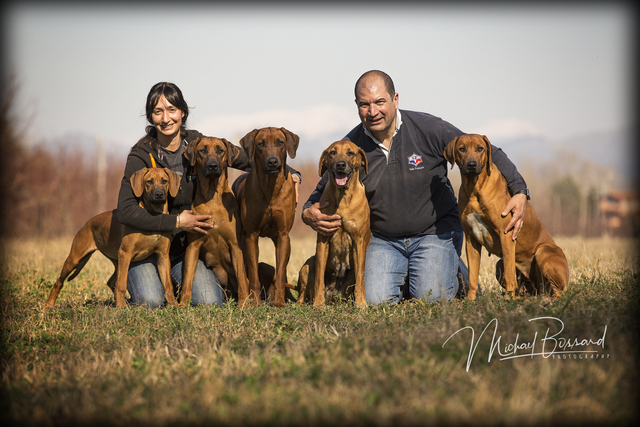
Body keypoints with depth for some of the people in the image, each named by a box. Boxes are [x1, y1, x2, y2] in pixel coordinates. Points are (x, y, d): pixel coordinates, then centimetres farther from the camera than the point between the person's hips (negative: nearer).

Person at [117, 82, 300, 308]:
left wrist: (289, 173, -7)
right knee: (150, 302, -26)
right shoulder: (141, 157, -13)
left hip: (186, 248, 3)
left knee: (210, 302, -20)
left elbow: (246, 158, 7)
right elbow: (125, 211, -23)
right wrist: (176, 222, -24)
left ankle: (175, 283, 14)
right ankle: (136, 279, 10)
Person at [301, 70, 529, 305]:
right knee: (376, 300, -16)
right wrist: (309, 213, -17)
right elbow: (323, 192, 7)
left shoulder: (429, 129, -14)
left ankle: (454, 268, 15)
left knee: (431, 297, -21)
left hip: (435, 231, -2)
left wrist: (519, 191, -18)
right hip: (382, 239, 2)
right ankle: (405, 276, 19)